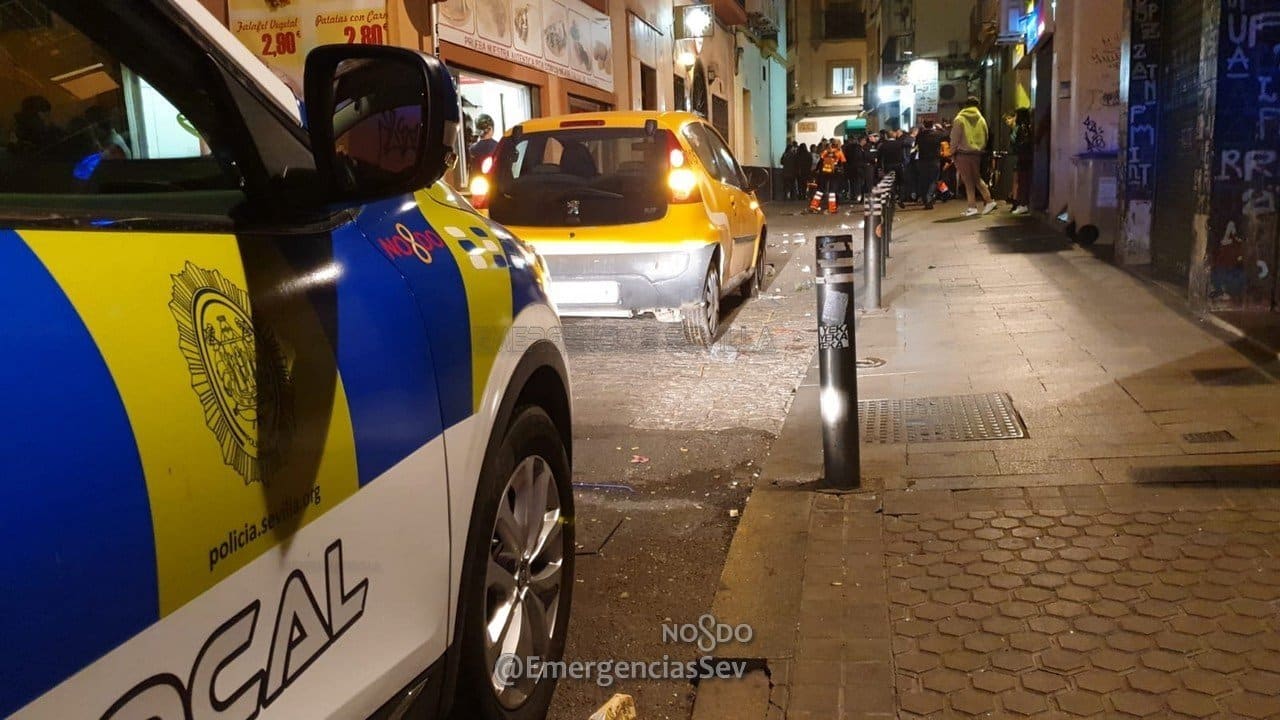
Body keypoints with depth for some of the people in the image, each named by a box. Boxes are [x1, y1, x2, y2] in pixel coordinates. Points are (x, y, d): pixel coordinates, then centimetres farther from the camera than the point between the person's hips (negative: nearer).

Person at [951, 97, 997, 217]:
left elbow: (954, 139, -8)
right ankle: (989, 201, 11)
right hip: (977, 153, 4)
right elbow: (986, 137, 9)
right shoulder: (981, 119, 7)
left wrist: (953, 152, 0)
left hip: (963, 153, -4)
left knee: (968, 181, 0)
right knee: (977, 178, 17)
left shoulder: (959, 119, -5)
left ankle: (972, 206, -1)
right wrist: (981, 149, 16)